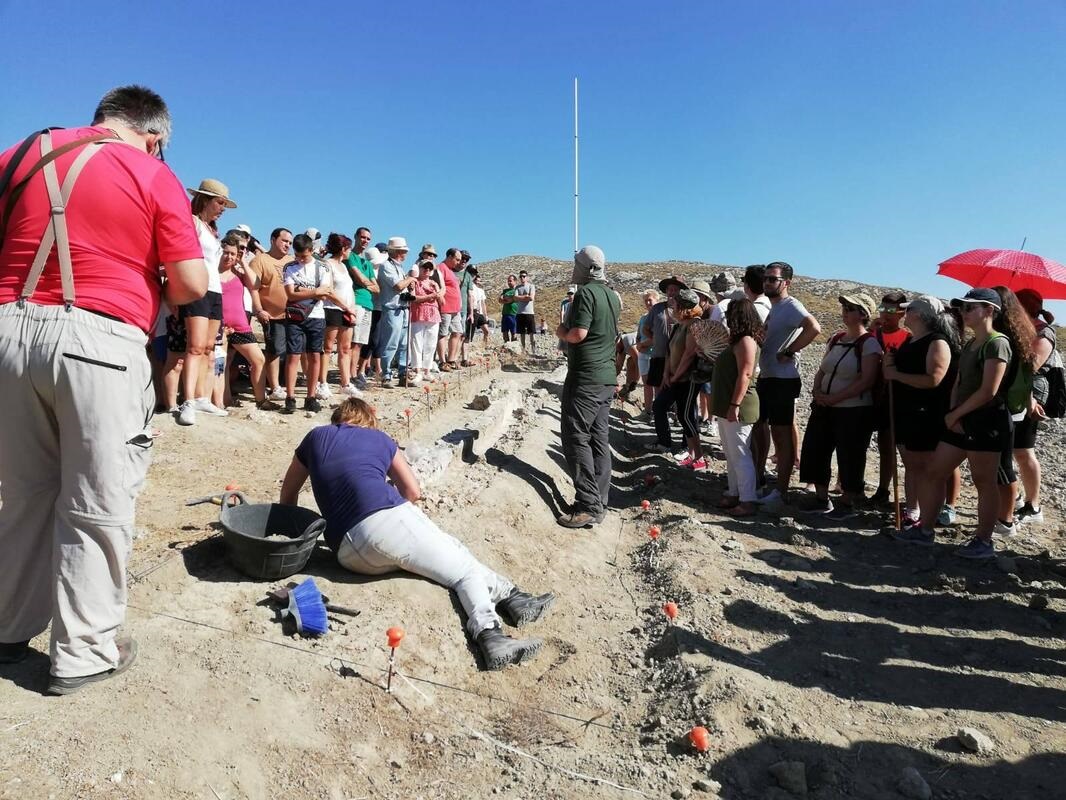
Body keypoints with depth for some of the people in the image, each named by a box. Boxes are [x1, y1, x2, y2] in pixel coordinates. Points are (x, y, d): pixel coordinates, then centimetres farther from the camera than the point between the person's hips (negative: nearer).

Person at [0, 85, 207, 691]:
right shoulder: (154, 176, 0)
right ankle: (84, 652, 14)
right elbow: (193, 284, -8)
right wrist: (154, 296, 12)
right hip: (99, 340, -5)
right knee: (96, 505, 5)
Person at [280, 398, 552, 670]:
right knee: (464, 568, 7)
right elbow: (413, 491, 22)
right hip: (391, 519, -2)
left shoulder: (316, 437, 23)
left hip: (350, 554, 3)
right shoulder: (377, 437, 20)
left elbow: (288, 494, 32)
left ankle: (489, 634, -5)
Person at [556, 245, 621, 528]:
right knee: (600, 439, 9)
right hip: (607, 377, 9)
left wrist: (561, 331, 0)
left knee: (576, 438, -6)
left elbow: (578, 334, -19)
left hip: (585, 377, -9)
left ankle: (587, 506, -8)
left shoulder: (586, 293, -12)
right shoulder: (612, 295, 15)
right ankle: (599, 504, 13)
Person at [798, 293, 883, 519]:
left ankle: (848, 503, 19)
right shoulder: (836, 338, 10)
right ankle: (821, 500, 22)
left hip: (854, 411, -7)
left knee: (849, 458, 3)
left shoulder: (869, 343, -12)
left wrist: (834, 398, -19)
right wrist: (817, 391, -5)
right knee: (815, 451, 8)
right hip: (825, 407, 7)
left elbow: (866, 381, -18)